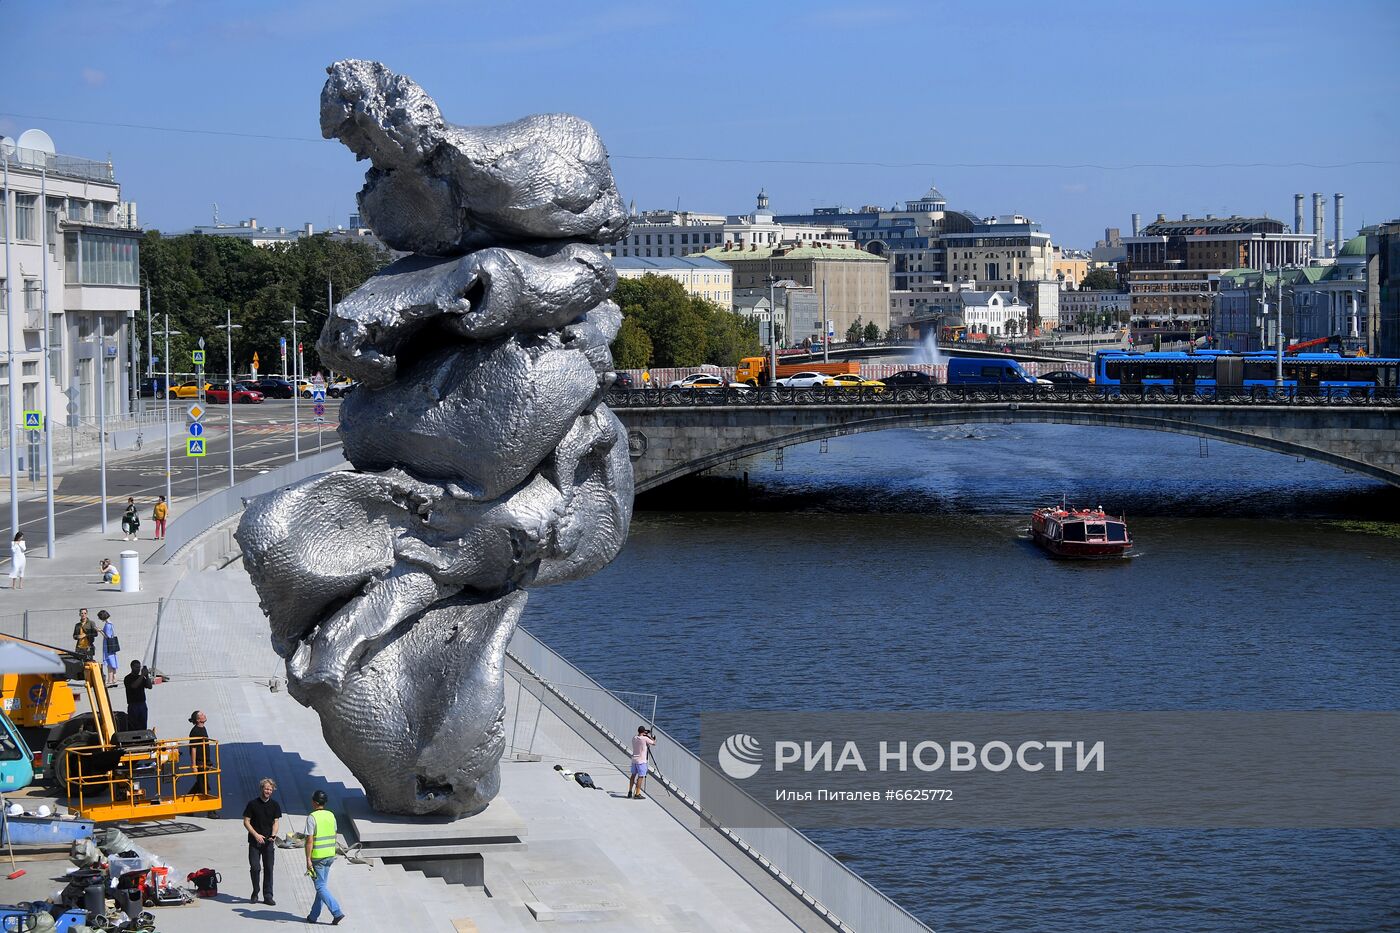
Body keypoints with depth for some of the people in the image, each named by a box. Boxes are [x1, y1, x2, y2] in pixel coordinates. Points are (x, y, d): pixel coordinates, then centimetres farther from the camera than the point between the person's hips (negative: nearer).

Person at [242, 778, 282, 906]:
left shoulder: (275, 805, 5)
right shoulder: (253, 804, -3)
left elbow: (275, 822, 7)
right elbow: (246, 822, -1)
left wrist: (273, 835, -12)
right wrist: (256, 835, -12)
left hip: (269, 842, 2)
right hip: (255, 841, -2)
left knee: (268, 869, 2)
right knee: (255, 867, -7)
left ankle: (268, 896, 8)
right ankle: (255, 892, 14)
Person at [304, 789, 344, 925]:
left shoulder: (312, 817, -15)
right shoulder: (331, 815, 6)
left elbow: (310, 840, -18)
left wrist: (308, 859, -15)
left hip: (317, 856, -7)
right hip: (330, 855, 7)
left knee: (321, 887, -2)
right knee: (322, 886, 14)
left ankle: (337, 912, -13)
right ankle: (313, 916, 21)